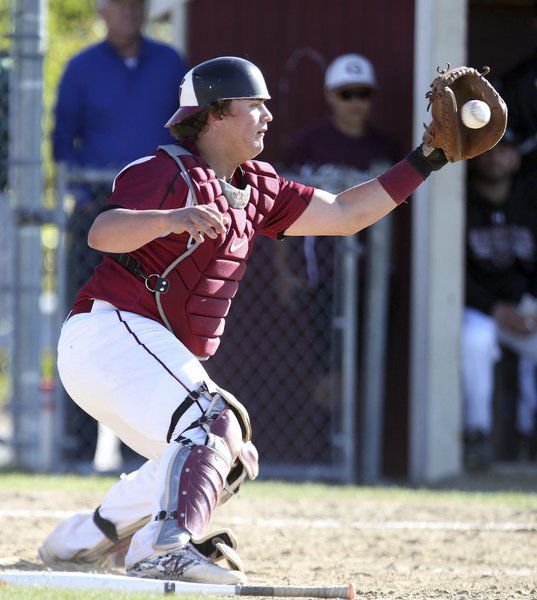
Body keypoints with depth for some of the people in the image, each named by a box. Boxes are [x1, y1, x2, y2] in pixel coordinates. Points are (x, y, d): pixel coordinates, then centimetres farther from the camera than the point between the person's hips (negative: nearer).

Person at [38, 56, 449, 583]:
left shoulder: (254, 189, 16)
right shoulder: (166, 173, -12)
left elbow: (343, 214, 18)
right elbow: (102, 233, -29)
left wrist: (423, 162, 12)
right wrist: (172, 218, -48)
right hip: (113, 331, -10)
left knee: (231, 459, 19)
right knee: (213, 426, -27)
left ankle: (80, 541, 21)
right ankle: (168, 550, -44)